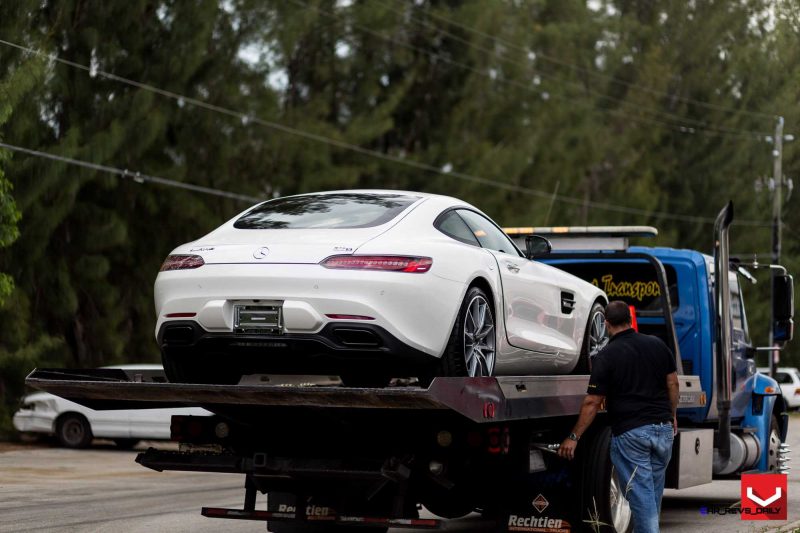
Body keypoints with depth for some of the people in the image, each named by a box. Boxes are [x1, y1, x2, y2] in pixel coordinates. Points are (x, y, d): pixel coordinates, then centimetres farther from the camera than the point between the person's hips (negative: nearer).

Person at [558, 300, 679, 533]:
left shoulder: (606, 356, -8)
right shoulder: (657, 344, 5)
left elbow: (592, 403, -8)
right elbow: (672, 383, 9)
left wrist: (574, 437, -1)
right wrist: (672, 416, 24)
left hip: (629, 433, -5)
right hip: (663, 428, 5)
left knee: (641, 496, -2)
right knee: (653, 492, 17)